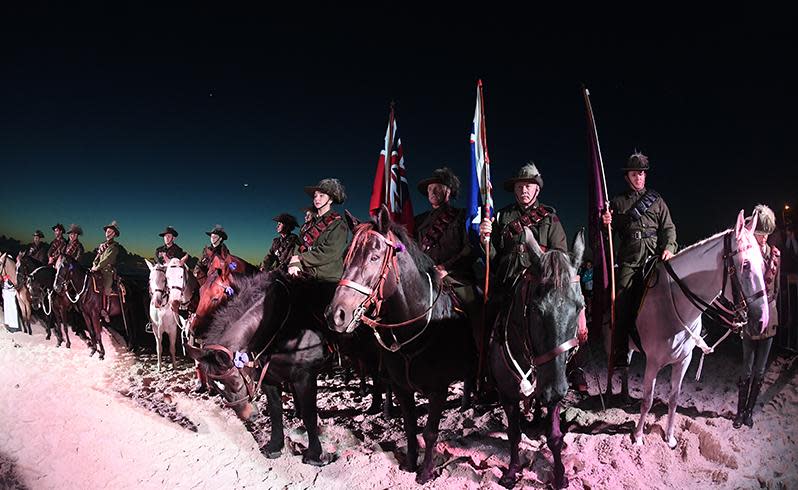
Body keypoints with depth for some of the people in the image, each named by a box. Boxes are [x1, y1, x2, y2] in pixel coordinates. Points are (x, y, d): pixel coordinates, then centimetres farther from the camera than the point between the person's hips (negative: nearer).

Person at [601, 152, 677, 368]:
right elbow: (611, 232, 13)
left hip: (654, 255, 1)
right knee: (622, 304, -7)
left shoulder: (656, 200, 16)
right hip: (628, 259, -1)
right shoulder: (618, 202, 14)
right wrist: (606, 223, -9)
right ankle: (620, 356, -3)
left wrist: (669, 247, -6)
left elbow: (668, 228, 12)